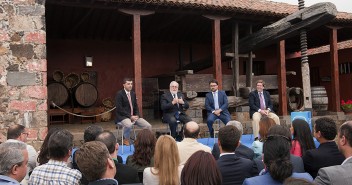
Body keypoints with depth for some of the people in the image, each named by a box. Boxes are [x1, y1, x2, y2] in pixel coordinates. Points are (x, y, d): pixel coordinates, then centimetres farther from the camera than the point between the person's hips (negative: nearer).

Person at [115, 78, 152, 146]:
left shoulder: (133, 94, 13)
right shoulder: (119, 94, -7)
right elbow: (119, 109, -14)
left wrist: (137, 115, -4)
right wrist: (130, 116, -18)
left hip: (134, 116, 6)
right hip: (123, 117, -6)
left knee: (148, 126, -11)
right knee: (129, 125, -39)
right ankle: (126, 140, -11)